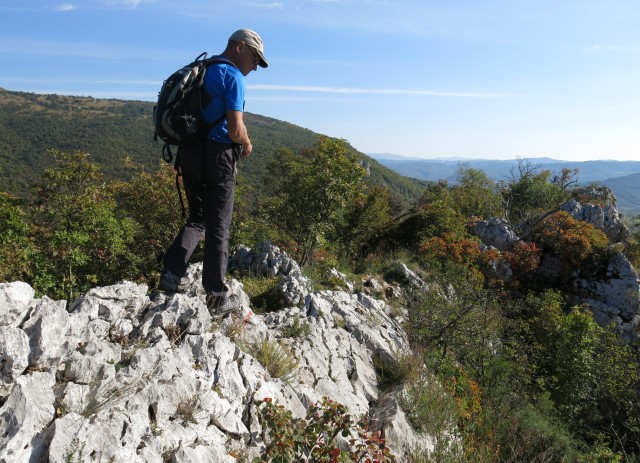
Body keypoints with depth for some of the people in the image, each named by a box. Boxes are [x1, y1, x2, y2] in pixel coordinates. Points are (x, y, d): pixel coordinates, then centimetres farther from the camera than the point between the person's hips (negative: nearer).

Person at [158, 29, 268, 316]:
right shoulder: (233, 76, -8)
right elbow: (235, 128, -17)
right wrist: (247, 145, 4)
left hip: (188, 151, 7)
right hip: (217, 155, -7)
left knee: (197, 218, 19)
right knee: (218, 226, 0)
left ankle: (171, 273, 5)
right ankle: (217, 297, 8)